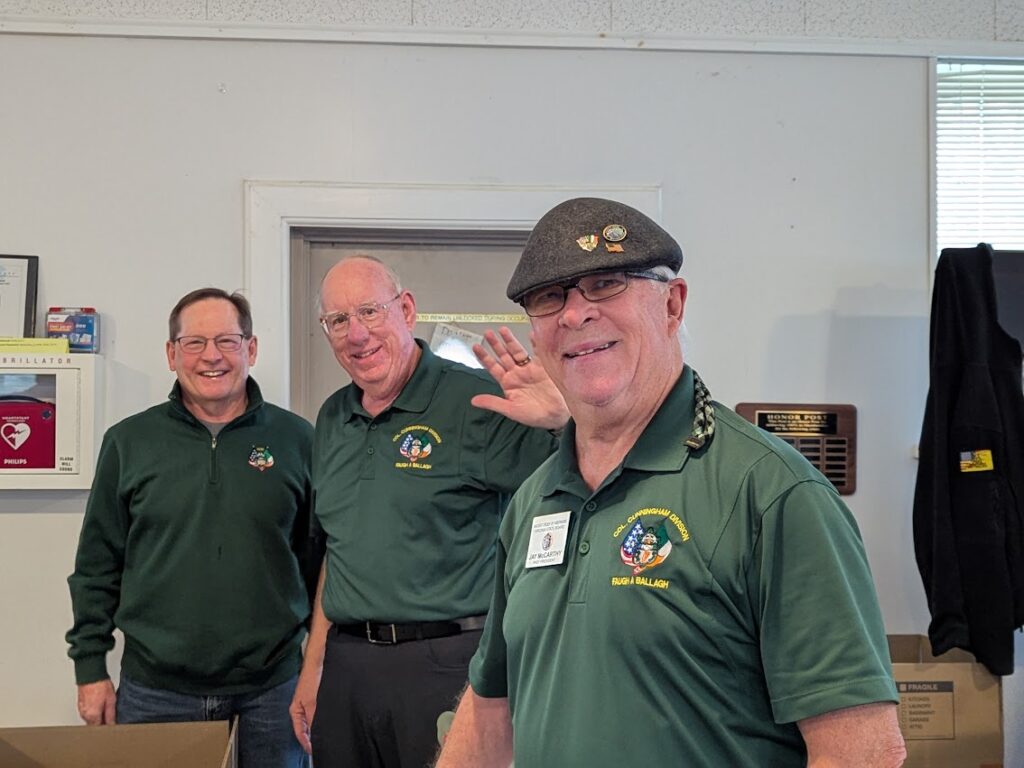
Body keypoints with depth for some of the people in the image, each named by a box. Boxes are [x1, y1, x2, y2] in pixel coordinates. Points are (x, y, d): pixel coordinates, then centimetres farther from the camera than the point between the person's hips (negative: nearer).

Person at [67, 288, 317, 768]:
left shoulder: (296, 439, 0)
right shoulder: (128, 442, 2)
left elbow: (321, 557, 5)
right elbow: (98, 565, 6)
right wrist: (90, 667, 4)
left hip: (271, 687, 0)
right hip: (154, 688, 1)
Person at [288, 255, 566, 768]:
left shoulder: (476, 402, -10)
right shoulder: (332, 418, 11)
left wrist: (562, 419, -36)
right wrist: (313, 667, 17)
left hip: (448, 663, -6)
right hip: (347, 663, 6)